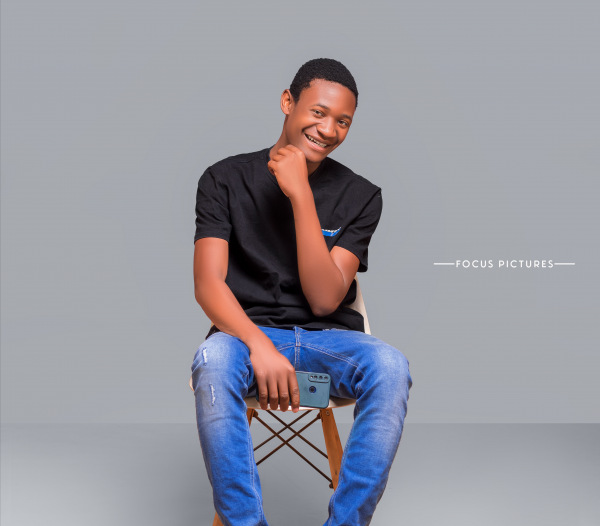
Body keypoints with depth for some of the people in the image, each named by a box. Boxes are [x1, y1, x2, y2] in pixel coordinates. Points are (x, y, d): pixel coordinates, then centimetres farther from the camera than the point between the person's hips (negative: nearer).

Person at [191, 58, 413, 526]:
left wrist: (300, 195, -14)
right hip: (250, 330, -1)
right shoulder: (226, 180, 3)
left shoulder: (360, 195, 3)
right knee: (212, 360, -36)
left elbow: (326, 299, -7)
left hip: (331, 337, 1)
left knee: (391, 366, -32)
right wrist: (260, 345, -28)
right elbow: (208, 285, -8)